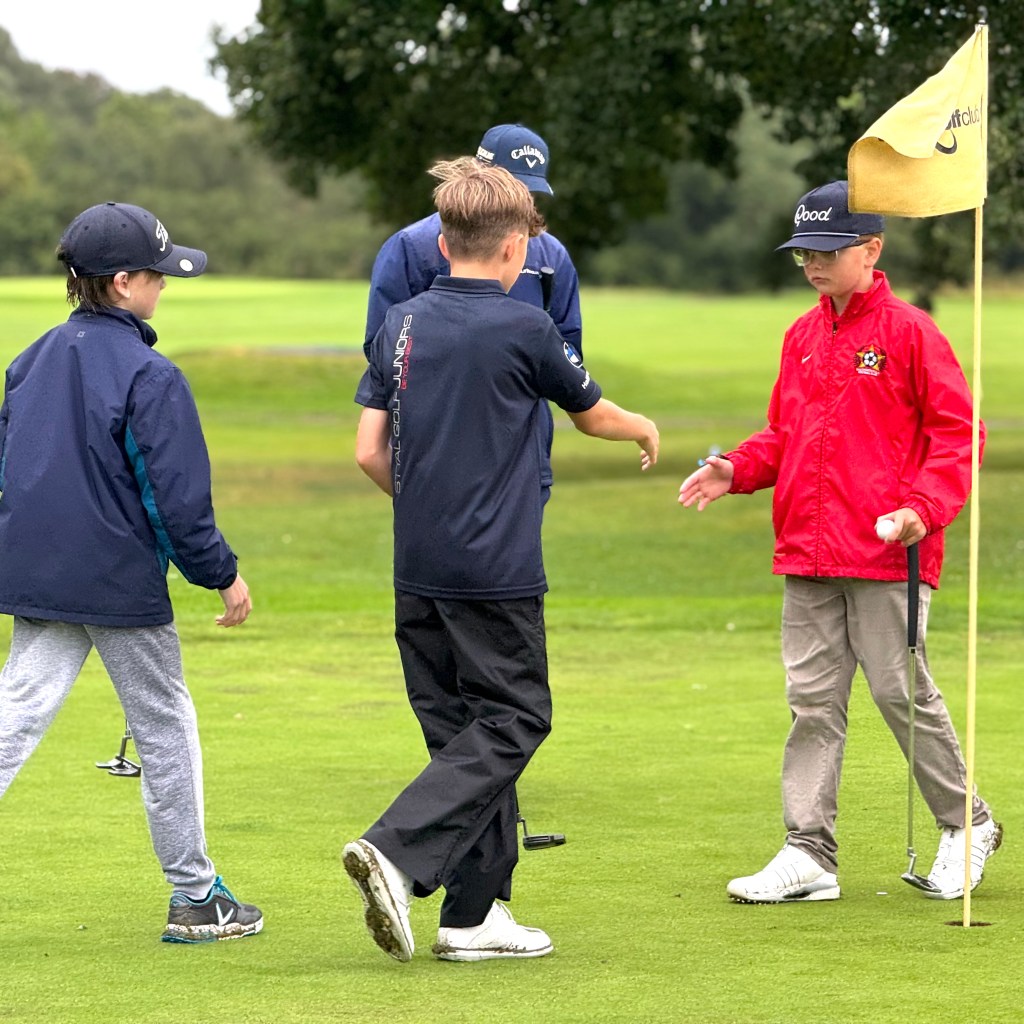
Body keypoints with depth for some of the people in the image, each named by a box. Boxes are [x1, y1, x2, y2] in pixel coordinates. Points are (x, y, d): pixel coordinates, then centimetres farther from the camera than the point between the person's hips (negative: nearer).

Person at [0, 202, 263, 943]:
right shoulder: (149, 377, -16)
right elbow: (179, 496, -17)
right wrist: (223, 574, -5)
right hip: (123, 584, -6)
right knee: (167, 728, 8)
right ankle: (195, 897, 15)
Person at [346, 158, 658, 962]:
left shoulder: (402, 325, 6)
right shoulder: (522, 328, -8)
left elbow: (371, 452, 6)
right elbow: (590, 413, 9)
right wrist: (646, 431, 31)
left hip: (418, 566, 6)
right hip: (496, 571, -6)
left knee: (462, 728, 12)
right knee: (511, 723, 1)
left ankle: (476, 914, 13)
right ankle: (398, 852, -18)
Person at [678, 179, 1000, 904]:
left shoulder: (909, 332, -5)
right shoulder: (802, 337, 15)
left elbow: (956, 430, -6)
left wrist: (923, 507, -18)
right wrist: (735, 470, 5)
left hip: (886, 556, -6)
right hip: (808, 556, 6)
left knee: (902, 693, -2)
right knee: (812, 700, 4)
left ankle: (967, 824, 18)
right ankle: (809, 854, 6)